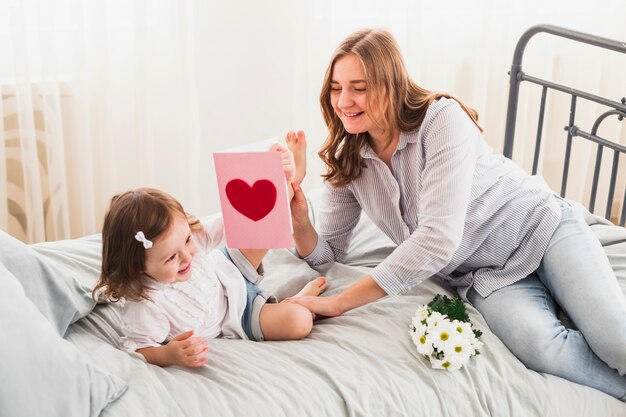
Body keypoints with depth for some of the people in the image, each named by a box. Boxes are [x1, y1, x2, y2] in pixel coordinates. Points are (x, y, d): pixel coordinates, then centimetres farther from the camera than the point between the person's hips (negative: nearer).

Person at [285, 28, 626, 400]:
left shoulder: (443, 119, -20)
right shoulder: (347, 162, -1)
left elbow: (438, 238, -30)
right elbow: (327, 252, 5)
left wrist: (338, 303, -30)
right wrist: (298, 217, -20)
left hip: (539, 227, -3)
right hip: (486, 275, 3)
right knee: (541, 348, -29)